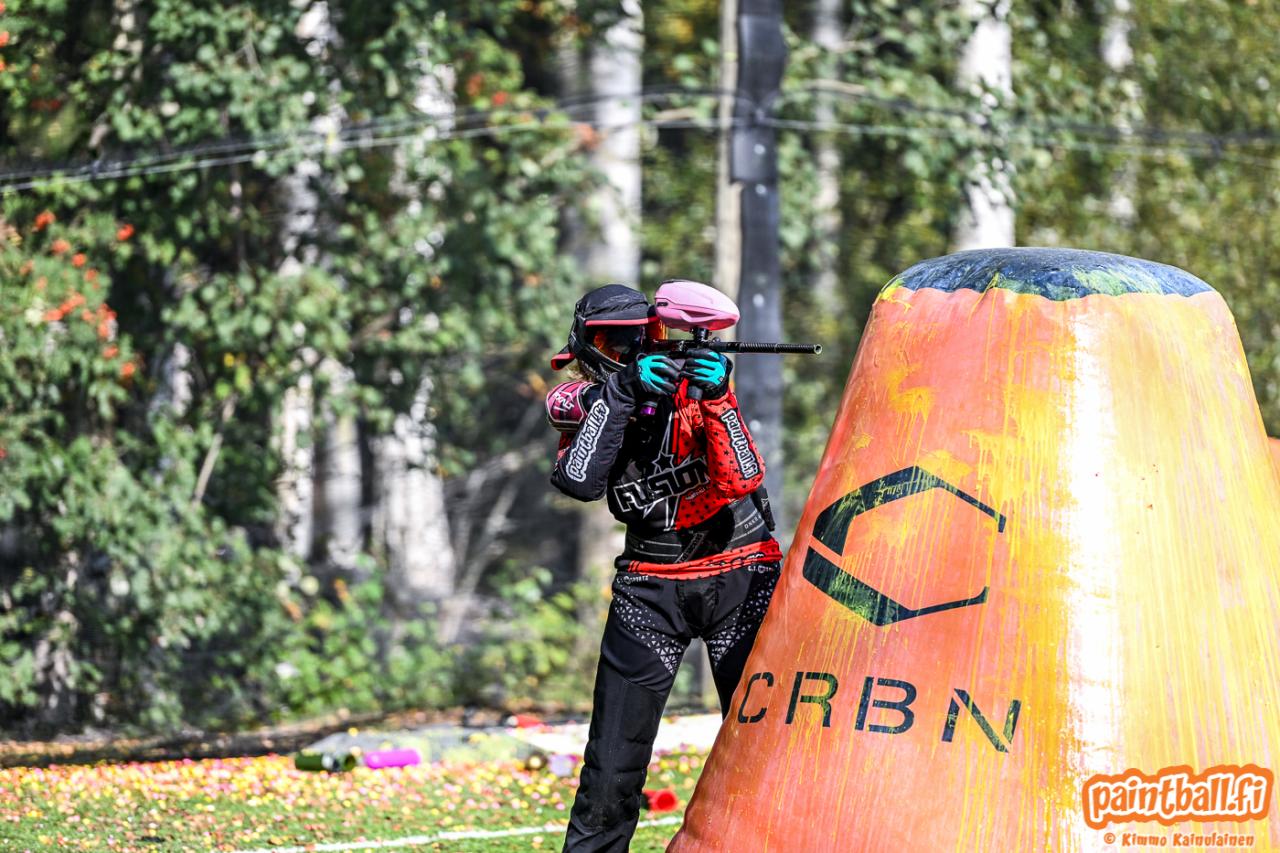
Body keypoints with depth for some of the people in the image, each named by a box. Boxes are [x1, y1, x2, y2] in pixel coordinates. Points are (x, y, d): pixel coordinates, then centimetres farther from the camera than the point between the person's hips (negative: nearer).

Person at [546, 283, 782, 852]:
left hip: (738, 581, -1)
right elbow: (581, 481, -22)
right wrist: (621, 394, -28)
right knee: (613, 758, -4)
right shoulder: (579, 405, -1)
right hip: (652, 587, 2)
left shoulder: (695, 383, -8)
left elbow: (742, 479, -19)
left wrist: (716, 400, -32)